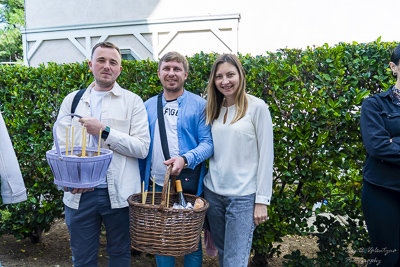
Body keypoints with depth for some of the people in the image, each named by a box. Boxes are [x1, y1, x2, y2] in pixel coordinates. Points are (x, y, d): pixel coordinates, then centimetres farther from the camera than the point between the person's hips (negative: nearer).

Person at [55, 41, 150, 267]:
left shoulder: (132, 101, 1)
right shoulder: (72, 100, 10)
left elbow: (142, 148, -7)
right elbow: (61, 147, 5)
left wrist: (105, 131, -16)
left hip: (120, 194, -2)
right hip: (79, 194, 2)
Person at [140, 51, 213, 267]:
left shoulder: (198, 105, -3)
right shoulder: (148, 106, 9)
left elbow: (208, 142, -8)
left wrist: (185, 159, -26)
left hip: (188, 184, -3)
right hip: (156, 184, 3)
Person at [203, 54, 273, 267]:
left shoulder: (257, 107, -7)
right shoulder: (213, 109, 9)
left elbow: (266, 155, -9)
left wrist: (262, 200, -10)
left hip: (243, 196, -5)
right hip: (213, 192, 5)